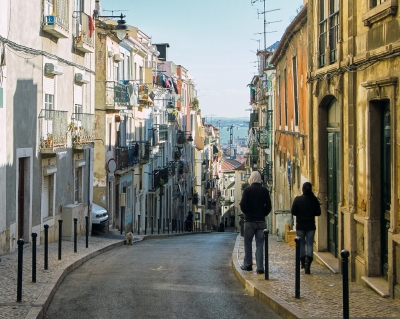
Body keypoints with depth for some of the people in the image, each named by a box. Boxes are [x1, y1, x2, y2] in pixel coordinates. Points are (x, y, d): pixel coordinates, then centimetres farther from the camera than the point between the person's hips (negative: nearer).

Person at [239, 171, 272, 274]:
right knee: (260, 244, 3)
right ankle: (260, 267, -1)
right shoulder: (264, 191, 0)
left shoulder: (247, 190, -7)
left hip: (249, 220, -2)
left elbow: (243, 205, -9)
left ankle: (247, 265, 15)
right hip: (261, 221, 2)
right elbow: (268, 206, 1)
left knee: (248, 243, 11)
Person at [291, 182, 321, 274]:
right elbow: (318, 213, 2)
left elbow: (293, 212, -7)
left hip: (300, 226, 0)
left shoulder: (298, 199, -9)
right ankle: (308, 263, -16)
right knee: (309, 244, 2)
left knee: (301, 244, 14)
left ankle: (303, 263, 21)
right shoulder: (314, 200, -5)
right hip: (311, 226, 1)